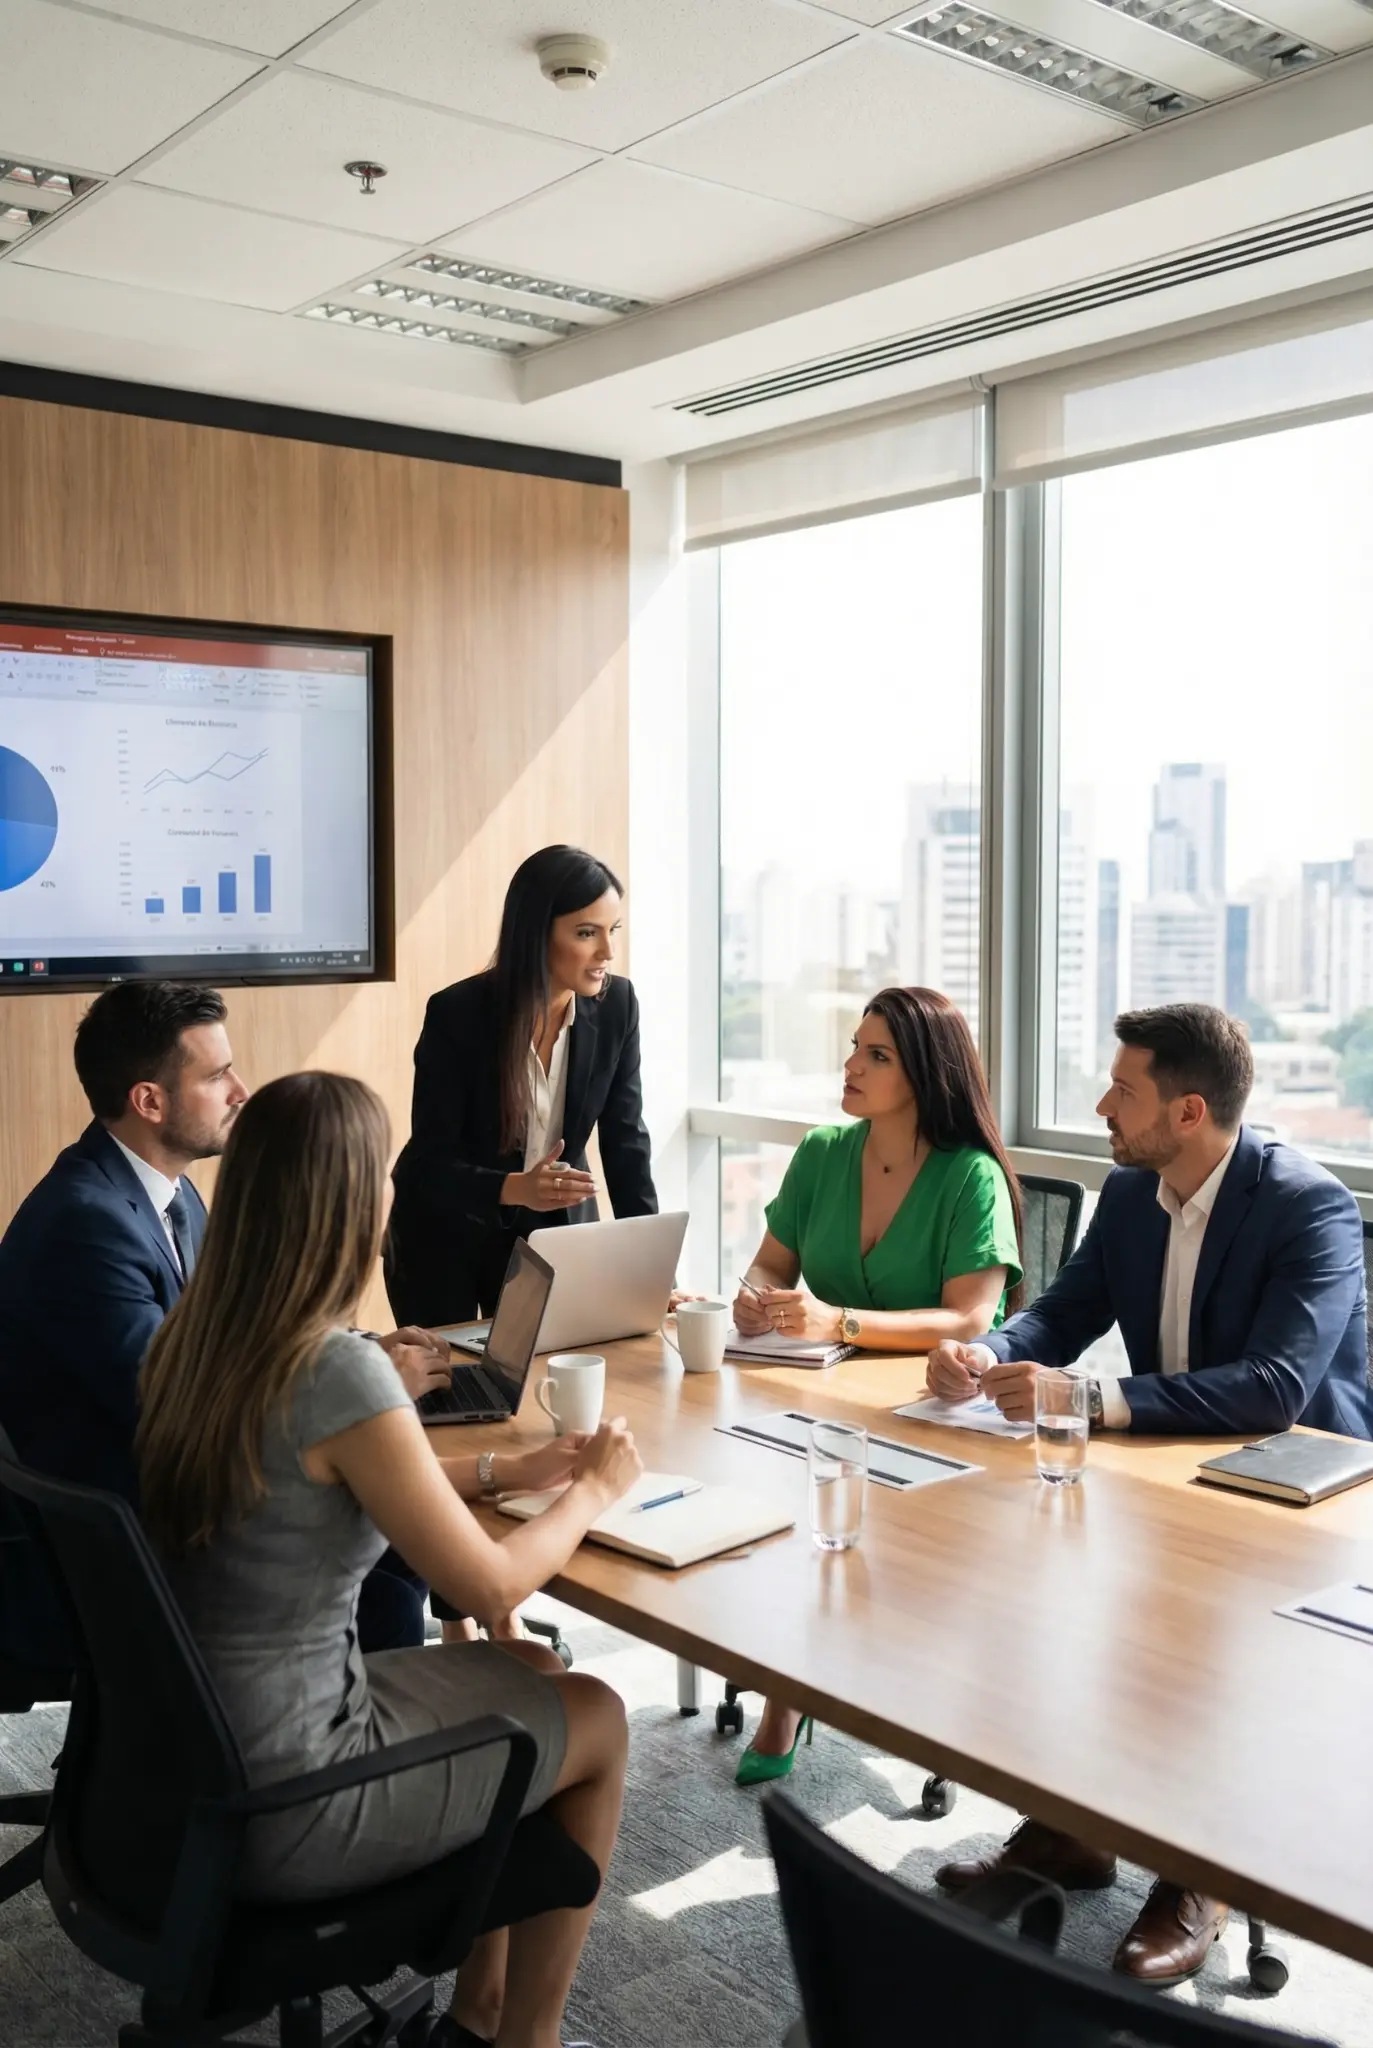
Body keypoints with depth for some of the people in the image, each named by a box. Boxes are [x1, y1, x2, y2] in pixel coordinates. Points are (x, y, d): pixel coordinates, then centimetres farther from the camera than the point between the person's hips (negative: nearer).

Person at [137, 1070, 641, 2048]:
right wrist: (593, 1490, 1)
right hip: (280, 1806, -8)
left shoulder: (191, 1339, -2)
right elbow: (491, 1584, -17)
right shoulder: (339, 1371, -27)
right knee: (596, 1716, 14)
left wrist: (502, 1471, 11)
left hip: (188, 1756, 8)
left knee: (529, 1670, 23)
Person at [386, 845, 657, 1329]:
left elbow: (625, 1145, -9)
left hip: (555, 1231, 3)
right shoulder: (456, 1014, -24)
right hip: (444, 1233, -3)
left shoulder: (616, 1004, -13)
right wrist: (516, 1189, -40)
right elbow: (430, 1161, -22)